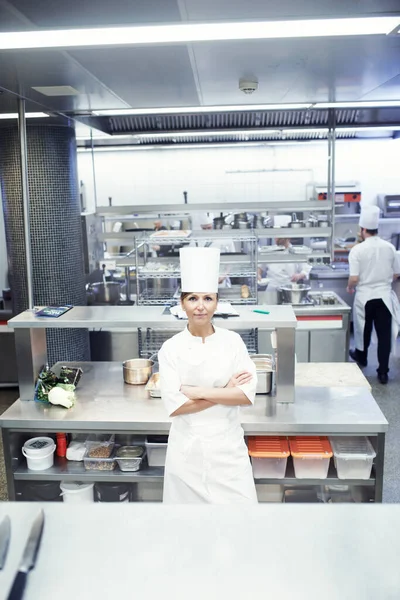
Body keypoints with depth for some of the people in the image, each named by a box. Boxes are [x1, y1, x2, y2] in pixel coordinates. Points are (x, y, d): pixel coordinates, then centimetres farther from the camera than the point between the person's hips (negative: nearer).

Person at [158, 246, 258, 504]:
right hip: (188, 447, 0)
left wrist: (198, 391, -17)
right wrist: (226, 391, -16)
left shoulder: (233, 341, -4)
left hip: (228, 444, 0)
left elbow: (248, 394, -11)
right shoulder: (171, 348, -7)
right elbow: (175, 405, -14)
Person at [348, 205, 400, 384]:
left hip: (365, 296, -1)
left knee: (364, 329, 19)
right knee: (384, 333, 4)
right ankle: (383, 371, 5)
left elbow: (354, 278, -16)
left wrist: (349, 287, 5)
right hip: (384, 296, 1)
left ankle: (361, 357, 42)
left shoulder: (357, 250, -13)